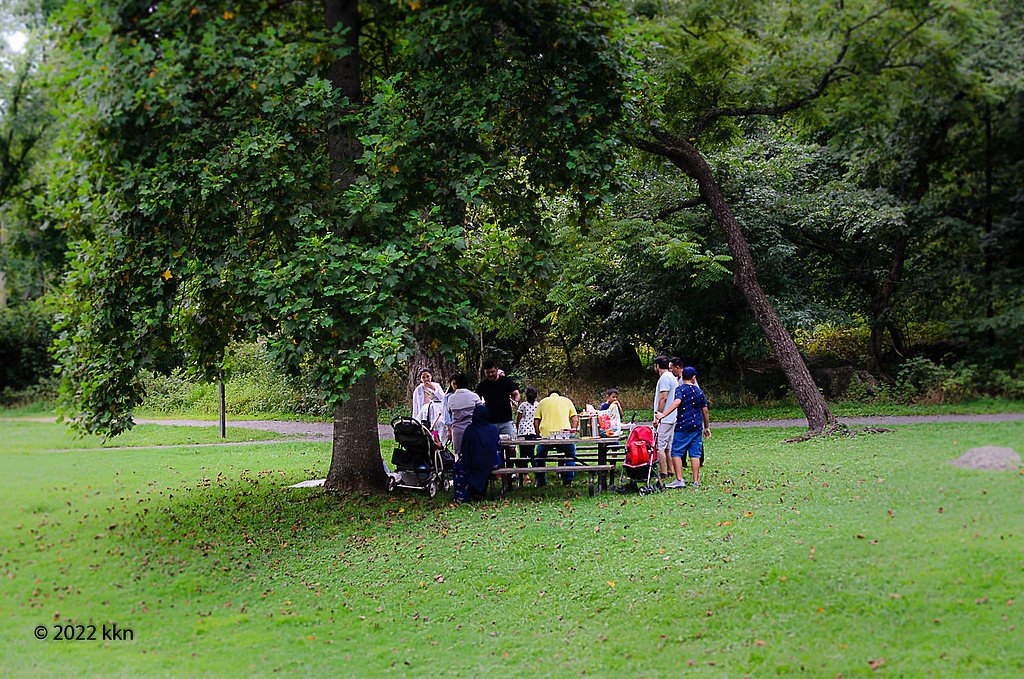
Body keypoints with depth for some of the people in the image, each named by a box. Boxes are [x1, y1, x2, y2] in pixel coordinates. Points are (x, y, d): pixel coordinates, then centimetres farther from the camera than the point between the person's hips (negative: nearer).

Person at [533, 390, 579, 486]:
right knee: (571, 454, 27)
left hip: (546, 435, 0)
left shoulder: (542, 402, 21)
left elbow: (536, 422, 13)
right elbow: (575, 420, 12)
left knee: (540, 455, 28)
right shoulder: (567, 401, 21)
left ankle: (540, 481, 24)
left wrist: (539, 435, 25)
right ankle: (568, 480, 20)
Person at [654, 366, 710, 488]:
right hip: (697, 426, 5)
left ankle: (679, 480, -8)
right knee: (695, 453, 7)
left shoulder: (680, 389, -5)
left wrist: (663, 414, -32)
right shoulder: (699, 391, 11)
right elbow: (705, 411, 13)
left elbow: (677, 402, -24)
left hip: (683, 426, -5)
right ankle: (696, 481, 6)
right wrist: (707, 427, 23)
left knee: (676, 452, 1)